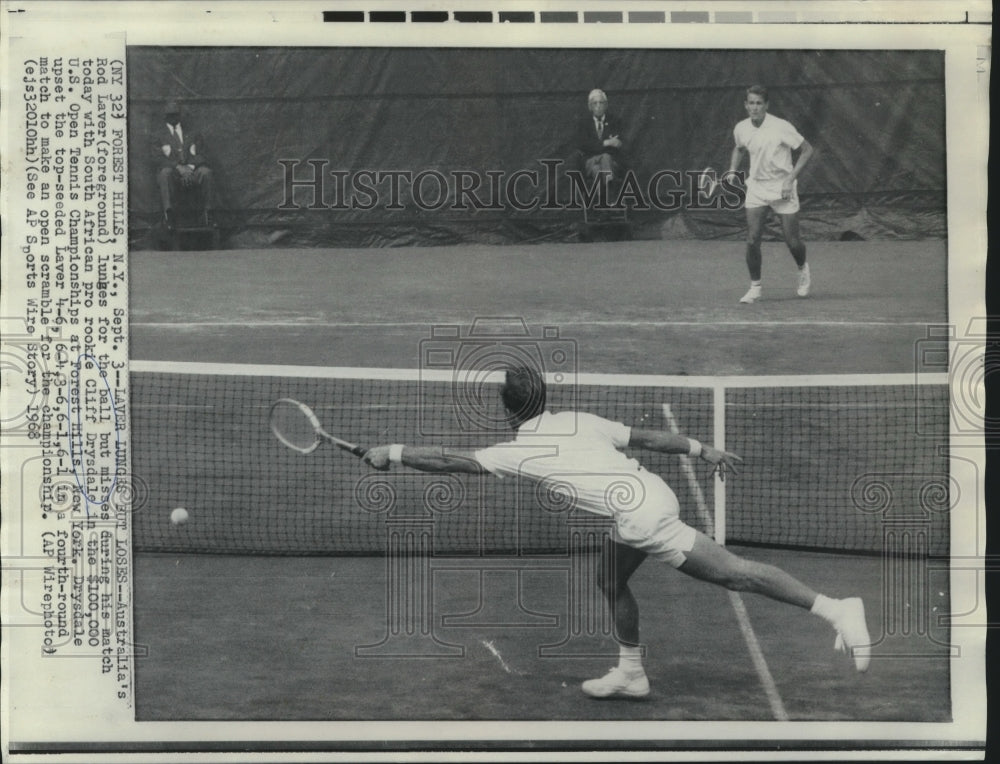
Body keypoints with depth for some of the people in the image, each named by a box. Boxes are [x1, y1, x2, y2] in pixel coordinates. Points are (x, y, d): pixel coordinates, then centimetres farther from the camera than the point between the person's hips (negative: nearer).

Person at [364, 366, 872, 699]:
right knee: (612, 581, 21)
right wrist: (702, 449, 24)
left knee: (730, 572, -6)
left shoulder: (520, 451, -3)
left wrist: (394, 453, 6)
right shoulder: (578, 421, 15)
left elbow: (454, 461, -2)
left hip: (642, 514, -8)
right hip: (651, 494, 8)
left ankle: (835, 609, -8)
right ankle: (631, 672, 30)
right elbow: (646, 437, 17)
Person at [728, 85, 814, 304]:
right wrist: (733, 170, 4)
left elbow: (807, 150, -9)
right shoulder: (741, 129, -2)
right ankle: (755, 288, 3)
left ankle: (803, 269, 36)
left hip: (782, 188, -3)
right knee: (752, 240, -9)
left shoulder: (781, 127, -17)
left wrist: (791, 178, -17)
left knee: (792, 241, 3)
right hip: (756, 187, 3)